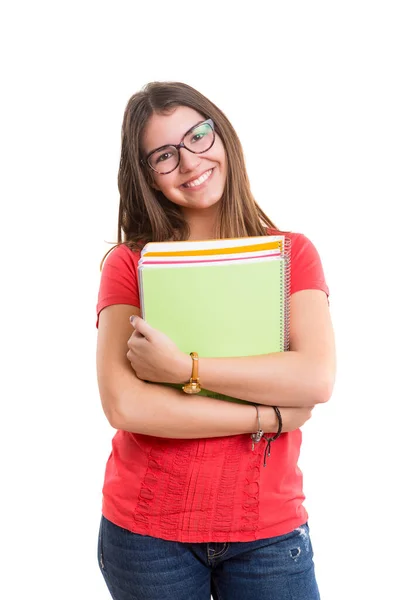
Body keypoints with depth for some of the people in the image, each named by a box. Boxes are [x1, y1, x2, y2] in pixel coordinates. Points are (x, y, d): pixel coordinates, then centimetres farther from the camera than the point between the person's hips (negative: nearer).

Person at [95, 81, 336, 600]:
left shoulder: (293, 253, 0)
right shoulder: (129, 263, -3)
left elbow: (317, 379, -14)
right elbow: (123, 404, -15)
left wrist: (183, 367, -19)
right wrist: (269, 417, -14)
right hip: (146, 532, 0)